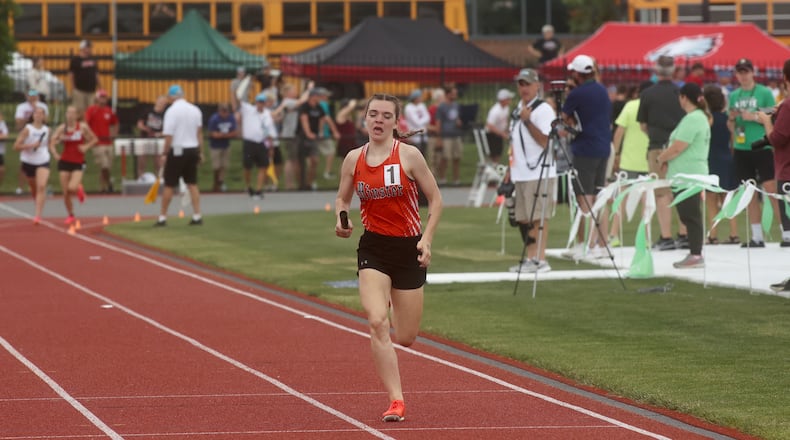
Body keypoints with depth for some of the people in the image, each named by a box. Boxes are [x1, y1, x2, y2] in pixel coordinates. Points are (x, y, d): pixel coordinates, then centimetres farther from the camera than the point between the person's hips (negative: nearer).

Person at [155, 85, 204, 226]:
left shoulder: (172, 110, -12)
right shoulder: (195, 110, 5)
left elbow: (169, 136, -16)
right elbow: (199, 133, 8)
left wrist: (164, 153, -10)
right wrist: (200, 152, 12)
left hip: (177, 151, -5)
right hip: (193, 149, 5)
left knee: (169, 185, 1)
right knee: (192, 184, 9)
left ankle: (162, 217, 5)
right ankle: (197, 216, 5)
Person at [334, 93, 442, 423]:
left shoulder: (408, 155, -8)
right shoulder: (353, 159, 1)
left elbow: (435, 199, -2)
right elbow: (342, 199, 15)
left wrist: (427, 239, -12)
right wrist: (341, 220, -7)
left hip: (408, 248, -1)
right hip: (373, 247, 1)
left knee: (406, 338, 5)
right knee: (377, 322, -20)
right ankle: (396, 401, -16)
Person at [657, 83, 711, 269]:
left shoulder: (692, 120, -16)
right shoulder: (700, 117, 17)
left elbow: (677, 148, -20)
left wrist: (661, 158, -3)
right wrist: (667, 158, 8)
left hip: (688, 175, -10)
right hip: (689, 175, 10)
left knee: (691, 216, -8)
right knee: (690, 216, 12)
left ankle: (695, 255, -7)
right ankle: (694, 254, 15)